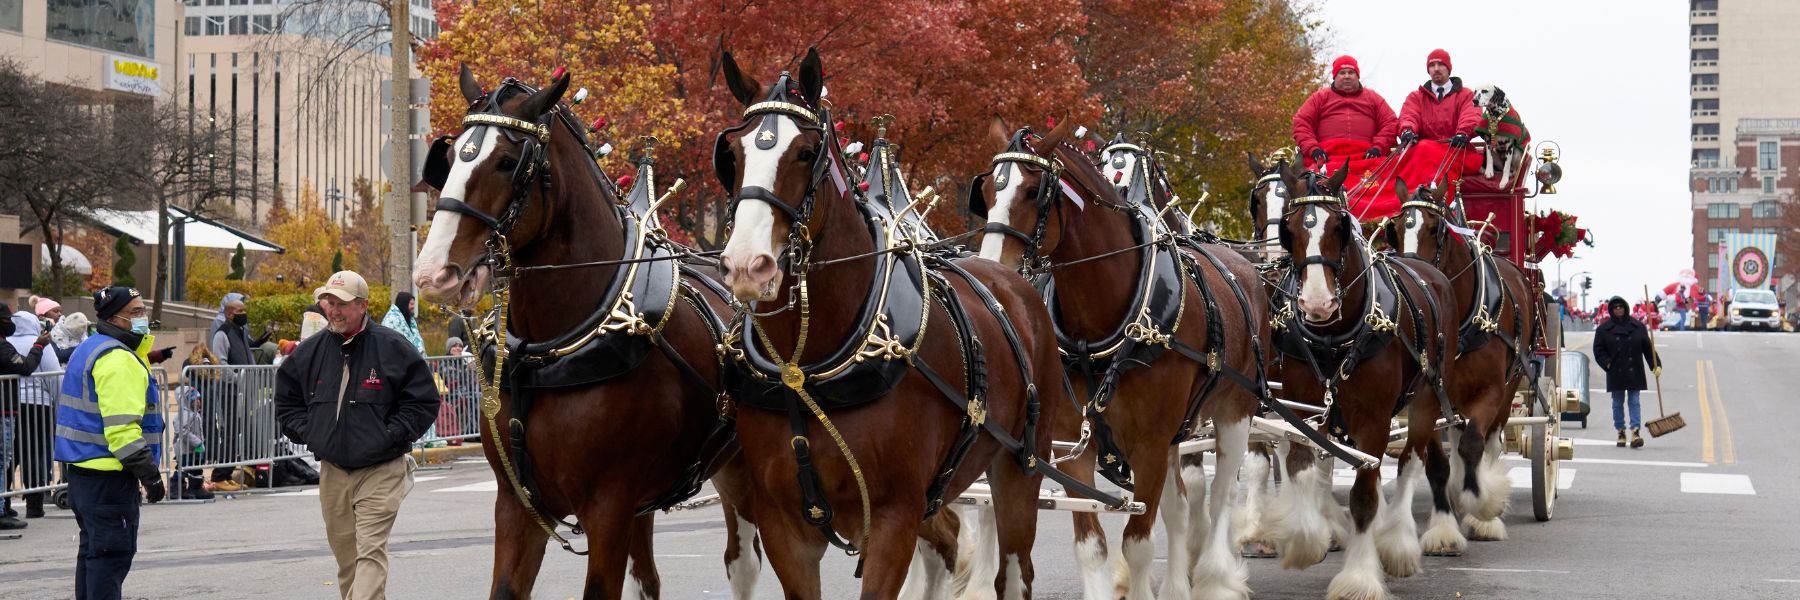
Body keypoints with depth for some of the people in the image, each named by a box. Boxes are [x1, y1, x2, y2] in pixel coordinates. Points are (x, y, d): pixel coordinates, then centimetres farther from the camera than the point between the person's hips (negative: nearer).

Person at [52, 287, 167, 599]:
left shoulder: (89, 350, 16)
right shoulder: (119, 360, -17)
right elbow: (122, 427, -22)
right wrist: (150, 474, -20)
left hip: (81, 468, 10)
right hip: (108, 475, -10)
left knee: (93, 548, 17)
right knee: (113, 552, -8)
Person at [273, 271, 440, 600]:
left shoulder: (393, 347, -6)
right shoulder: (310, 351, 7)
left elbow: (423, 401, -2)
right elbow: (286, 401, 20)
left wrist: (388, 435, -10)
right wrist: (308, 432, 5)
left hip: (380, 471, -5)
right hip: (332, 471, 5)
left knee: (370, 551, -14)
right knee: (345, 558, 12)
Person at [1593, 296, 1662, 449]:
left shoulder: (1638, 327, 4)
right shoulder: (1604, 329, 1)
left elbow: (1648, 348, 5)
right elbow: (1598, 350, 2)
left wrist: (1656, 365, -2)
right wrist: (1607, 363, -12)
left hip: (1634, 372, 0)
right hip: (1616, 373, 0)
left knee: (1634, 402, -4)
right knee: (1618, 403, 7)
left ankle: (1635, 432, -9)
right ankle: (1621, 433, 16)